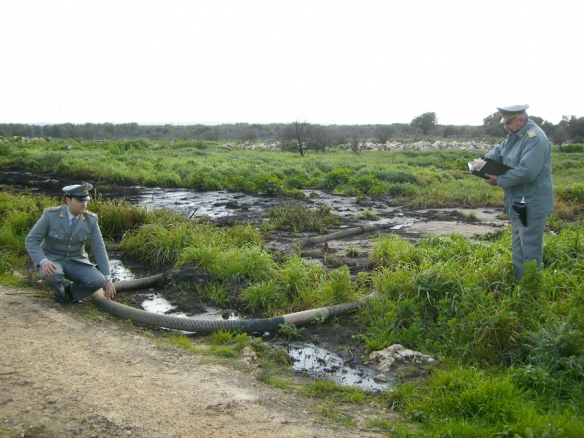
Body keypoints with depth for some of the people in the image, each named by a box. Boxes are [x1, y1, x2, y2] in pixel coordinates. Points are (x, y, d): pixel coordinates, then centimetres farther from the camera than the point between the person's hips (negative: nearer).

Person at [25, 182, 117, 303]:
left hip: (76, 262, 3)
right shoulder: (50, 215, -15)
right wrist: (43, 261, -33)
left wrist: (107, 279, -8)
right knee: (52, 276, -38)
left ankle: (69, 290, 7)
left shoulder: (91, 219, -7)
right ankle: (61, 290, 0)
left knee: (97, 281, -24)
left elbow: (99, 249, -4)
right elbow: (31, 241, -13)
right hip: (52, 260, -3)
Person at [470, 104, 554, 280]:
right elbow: (499, 150, 13)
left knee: (530, 250, -1)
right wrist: (484, 160, -9)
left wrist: (499, 181, -20)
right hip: (518, 203, 10)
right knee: (518, 248, 19)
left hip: (532, 205, -10)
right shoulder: (515, 135, 10)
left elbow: (526, 172, -30)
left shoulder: (535, 138, -22)